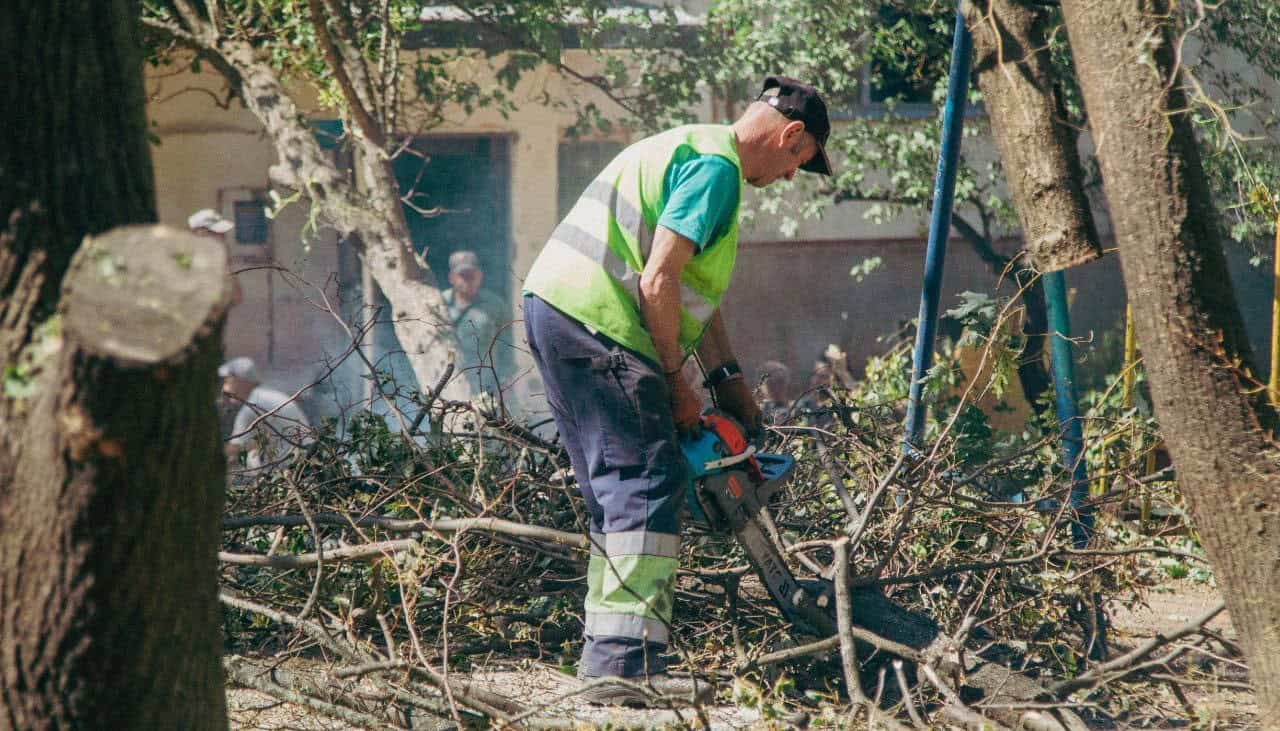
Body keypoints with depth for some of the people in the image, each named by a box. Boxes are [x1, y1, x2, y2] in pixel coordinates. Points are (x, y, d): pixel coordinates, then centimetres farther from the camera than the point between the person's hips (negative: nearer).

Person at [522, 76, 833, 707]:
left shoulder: (691, 153, 24)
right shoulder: (715, 167, -10)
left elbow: (694, 294, 26)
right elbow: (659, 282, -17)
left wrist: (730, 383, 22)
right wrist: (674, 381, -7)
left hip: (552, 311, 11)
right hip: (593, 322, -11)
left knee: (618, 489, 14)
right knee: (651, 481, -12)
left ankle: (605, 656, 15)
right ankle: (626, 661, -19)